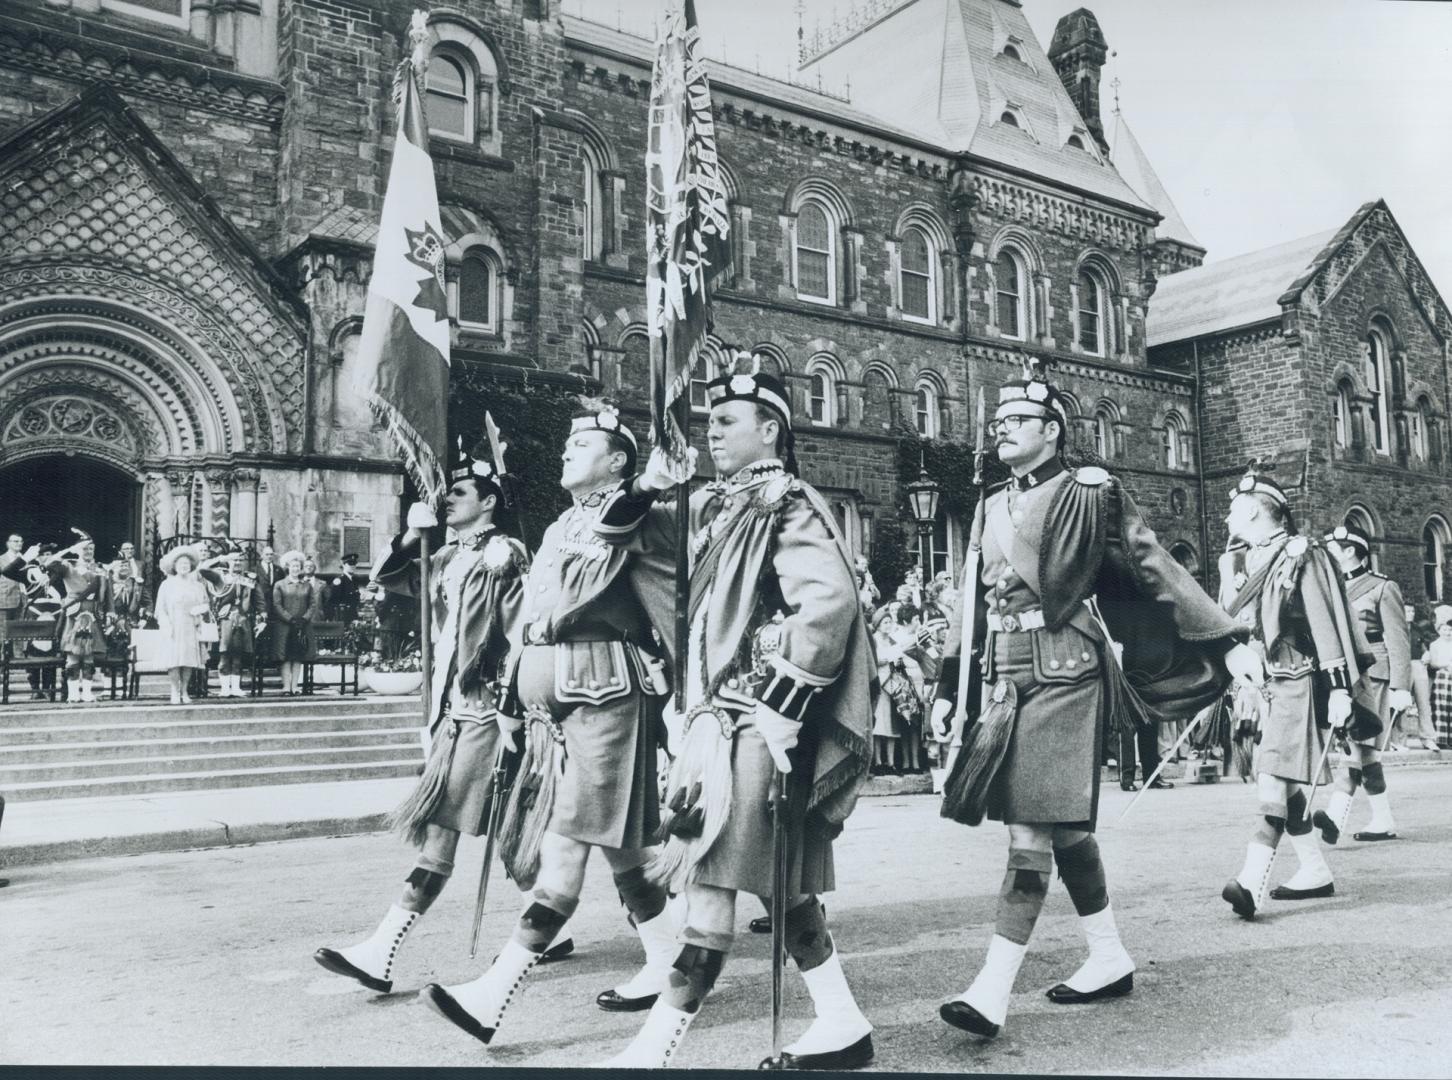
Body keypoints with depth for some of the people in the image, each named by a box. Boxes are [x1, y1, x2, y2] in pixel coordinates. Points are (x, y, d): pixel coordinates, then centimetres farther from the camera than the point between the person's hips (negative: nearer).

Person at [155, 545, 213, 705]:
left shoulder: (198, 585, 13)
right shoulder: (167, 585, 6)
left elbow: (206, 604, 15)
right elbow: (160, 608, 2)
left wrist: (202, 609, -9)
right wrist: (166, 626, -10)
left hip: (192, 628, 2)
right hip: (174, 628, -2)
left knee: (189, 660, -3)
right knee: (174, 660, -11)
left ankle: (185, 691, 2)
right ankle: (175, 692, -5)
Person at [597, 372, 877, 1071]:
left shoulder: (786, 505, -10)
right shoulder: (716, 505, 15)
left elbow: (830, 601, -24)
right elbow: (622, 534, 21)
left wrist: (784, 705, -20)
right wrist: (646, 489, 0)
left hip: (754, 720, -9)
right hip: (721, 714, 9)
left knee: (713, 874, -5)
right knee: (782, 878, 13)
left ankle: (657, 1046, 1)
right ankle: (842, 1026, 23)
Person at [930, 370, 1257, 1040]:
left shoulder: (1089, 494, -2)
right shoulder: (990, 508, 16)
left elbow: (1157, 570, -2)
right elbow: (973, 602, 19)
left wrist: (1229, 640, -5)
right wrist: (948, 686, 17)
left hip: (1063, 673, -7)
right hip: (1007, 678, 7)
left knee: (1033, 825, -10)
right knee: (1064, 828, 13)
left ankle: (993, 989, -9)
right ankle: (1109, 960, 27)